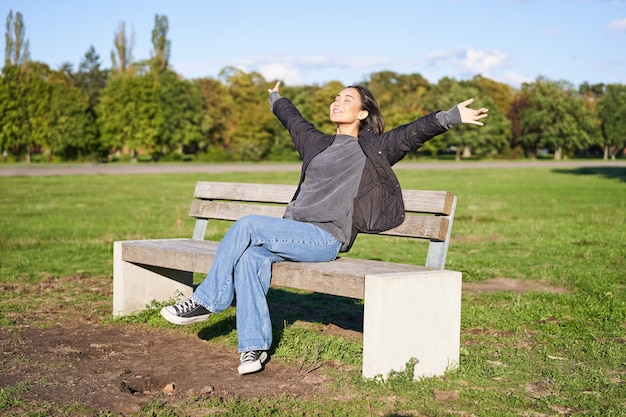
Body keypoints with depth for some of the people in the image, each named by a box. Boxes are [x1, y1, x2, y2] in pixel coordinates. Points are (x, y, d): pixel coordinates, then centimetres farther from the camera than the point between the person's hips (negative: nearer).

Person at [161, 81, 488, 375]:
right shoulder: (317, 143, 25)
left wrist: (450, 117, -18)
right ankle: (254, 346, -22)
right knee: (249, 257, -25)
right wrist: (276, 100, 60)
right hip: (294, 234, 6)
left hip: (326, 239, -6)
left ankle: (206, 302, -12)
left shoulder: (374, 148, 7)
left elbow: (415, 132, -6)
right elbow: (293, 120, 44)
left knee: (248, 226, -24)